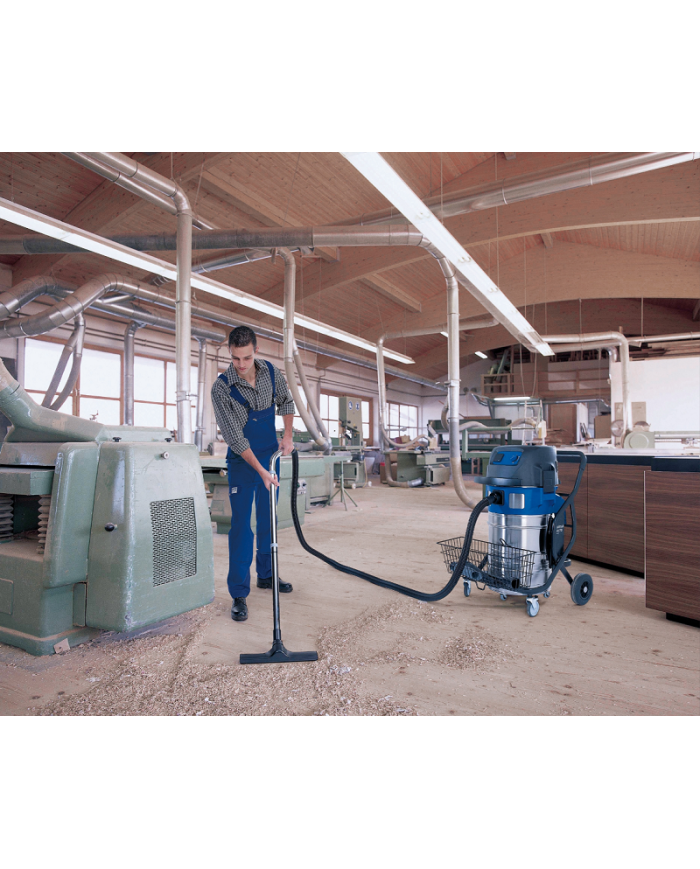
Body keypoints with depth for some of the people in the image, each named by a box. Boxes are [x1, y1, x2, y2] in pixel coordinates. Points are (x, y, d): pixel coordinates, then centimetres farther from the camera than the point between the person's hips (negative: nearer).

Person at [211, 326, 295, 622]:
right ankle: (239, 594, 2)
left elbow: (286, 402, 14)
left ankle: (265, 575, 30)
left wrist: (287, 435, 2)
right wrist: (261, 471, -23)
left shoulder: (272, 372, -6)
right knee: (241, 524, -6)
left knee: (267, 520, 14)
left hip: (271, 455, 5)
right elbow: (235, 437, -19)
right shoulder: (221, 388, -19)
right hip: (242, 461, -5)